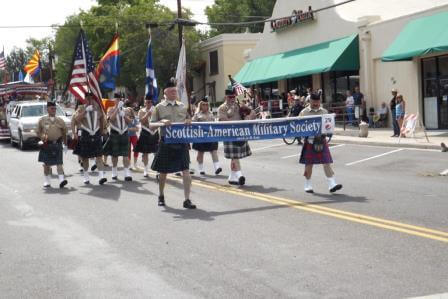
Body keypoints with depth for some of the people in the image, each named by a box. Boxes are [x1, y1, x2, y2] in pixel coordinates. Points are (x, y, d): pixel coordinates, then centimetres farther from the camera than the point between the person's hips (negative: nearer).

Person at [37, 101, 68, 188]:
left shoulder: (60, 120, 7)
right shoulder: (42, 120, 3)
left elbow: (64, 133, 13)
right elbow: (38, 132, 7)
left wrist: (65, 145, 12)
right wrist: (42, 137, -14)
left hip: (57, 144, 0)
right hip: (46, 144, 0)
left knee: (59, 163, -9)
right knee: (46, 164, 7)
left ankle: (61, 180, -16)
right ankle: (47, 182, 18)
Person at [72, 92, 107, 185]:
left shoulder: (98, 108, 8)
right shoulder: (81, 108, 0)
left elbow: (102, 121, 17)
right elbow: (76, 119, -16)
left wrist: (101, 133, 15)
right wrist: (85, 110, -21)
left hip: (96, 135, 1)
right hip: (85, 135, -1)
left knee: (99, 156, -7)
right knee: (85, 157, 7)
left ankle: (101, 176, -13)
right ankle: (86, 177, 20)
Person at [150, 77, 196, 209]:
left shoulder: (183, 106, 11)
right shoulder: (159, 107, 3)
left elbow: (188, 120, 22)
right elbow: (152, 124, 3)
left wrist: (189, 121, -2)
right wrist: (162, 122, -15)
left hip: (182, 141, 2)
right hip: (166, 142, -2)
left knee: (185, 170, -8)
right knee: (163, 171, 10)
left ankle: (187, 200, -6)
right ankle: (161, 196, 32)